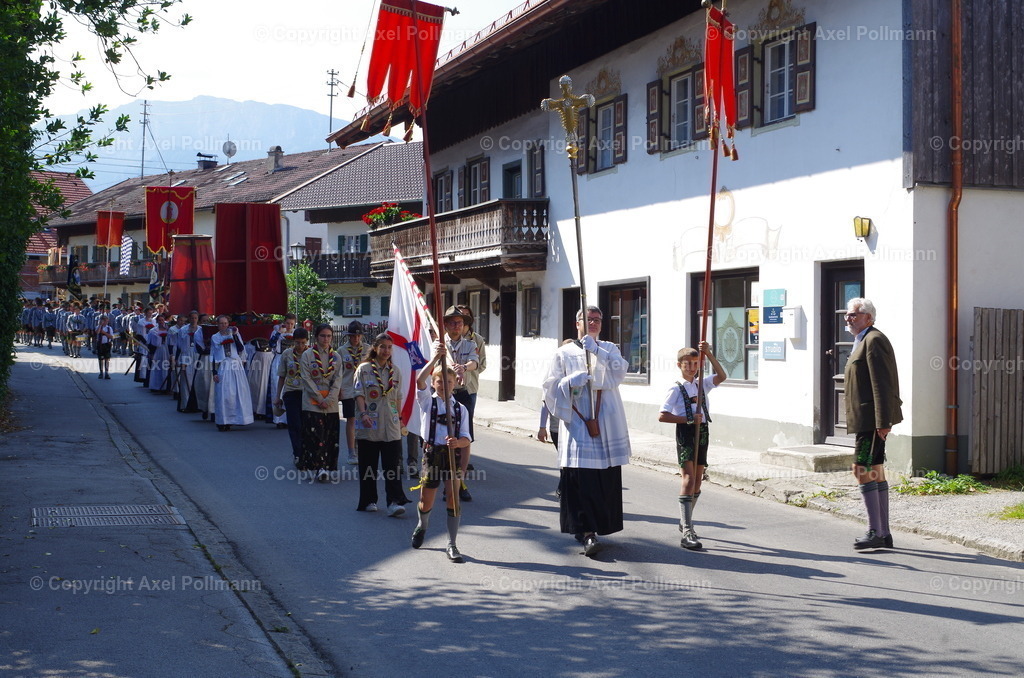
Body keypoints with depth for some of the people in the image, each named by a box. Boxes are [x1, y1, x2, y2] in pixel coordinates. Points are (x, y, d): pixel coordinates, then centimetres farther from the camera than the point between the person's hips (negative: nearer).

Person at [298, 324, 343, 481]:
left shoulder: (336, 357, 10)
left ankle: (326, 467, 4)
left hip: (331, 403, 3)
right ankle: (319, 467, -14)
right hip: (312, 402, -3)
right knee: (314, 434, -11)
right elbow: (307, 379, -4)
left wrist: (329, 399, -8)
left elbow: (338, 380, 5)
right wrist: (320, 399, -10)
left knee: (330, 435, 0)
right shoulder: (307, 356, 1)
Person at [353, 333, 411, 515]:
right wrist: (363, 413, -18)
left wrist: (399, 418, 16)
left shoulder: (395, 371, 12)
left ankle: (394, 502, -12)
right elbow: (359, 394, -5)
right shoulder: (364, 369, 1)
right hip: (369, 425, -2)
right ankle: (369, 501, 16)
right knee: (368, 465, 5)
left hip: (391, 427, 2)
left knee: (393, 465, -8)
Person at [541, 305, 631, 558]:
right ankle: (587, 532, -13)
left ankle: (598, 526, 16)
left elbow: (619, 372, -5)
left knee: (606, 477, 2)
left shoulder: (609, 349, 15)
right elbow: (551, 386, 4)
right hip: (577, 423, -2)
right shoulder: (564, 353, 10)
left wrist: (596, 350, -13)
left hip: (606, 423, 2)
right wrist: (571, 381, -15)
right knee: (580, 477, -11)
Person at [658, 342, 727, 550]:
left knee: (698, 480, 14)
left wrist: (709, 354, -10)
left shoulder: (702, 384, 12)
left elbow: (721, 376, -4)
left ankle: (685, 521, 31)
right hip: (685, 433, -7)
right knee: (689, 478, -16)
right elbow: (662, 416, -12)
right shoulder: (676, 389, -6)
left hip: (702, 432, 7)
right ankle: (687, 532, -20)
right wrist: (689, 419, -17)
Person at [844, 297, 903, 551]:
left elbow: (882, 384, -19)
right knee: (876, 472, 11)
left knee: (862, 471, -11)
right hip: (868, 420, 11)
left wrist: (883, 421, -23)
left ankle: (875, 532, -9)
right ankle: (884, 534, 14)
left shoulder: (873, 340, -12)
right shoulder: (863, 341, 21)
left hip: (872, 419, -11)